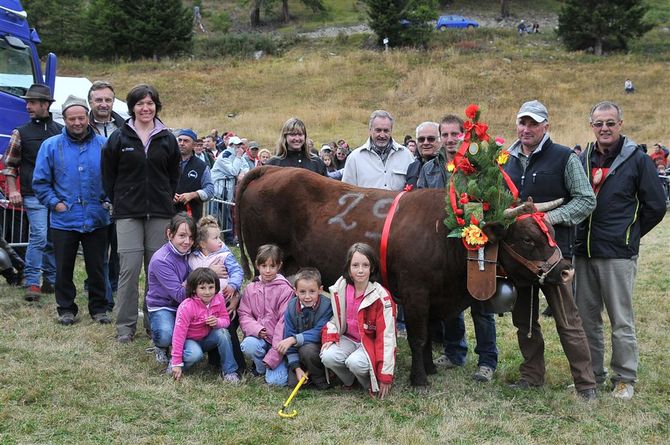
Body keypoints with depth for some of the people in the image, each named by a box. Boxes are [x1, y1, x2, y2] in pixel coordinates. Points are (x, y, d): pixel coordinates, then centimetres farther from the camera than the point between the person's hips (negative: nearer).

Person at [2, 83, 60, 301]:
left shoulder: (61, 131, 11)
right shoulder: (21, 133, 4)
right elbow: (9, 165, 4)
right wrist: (12, 191, -7)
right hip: (34, 195, -3)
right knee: (39, 236, -13)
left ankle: (51, 281, 22)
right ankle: (32, 284, -10)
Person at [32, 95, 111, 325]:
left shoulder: (103, 145, 1)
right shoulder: (51, 146, 0)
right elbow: (40, 182, 4)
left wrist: (108, 201, -2)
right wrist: (55, 203, -5)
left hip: (97, 220, 0)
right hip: (64, 220, 0)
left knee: (97, 267, 9)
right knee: (64, 268, 8)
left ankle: (98, 308, 22)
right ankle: (66, 309, 22)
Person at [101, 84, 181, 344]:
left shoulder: (167, 139, 9)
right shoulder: (119, 138, 3)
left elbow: (174, 174, 16)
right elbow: (108, 175, 7)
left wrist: (166, 199, 8)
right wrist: (119, 201, 4)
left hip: (159, 212, 2)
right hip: (128, 213, -2)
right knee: (129, 267, -7)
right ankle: (125, 326, 1)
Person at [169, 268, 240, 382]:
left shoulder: (218, 299, -14)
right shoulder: (186, 307, -27)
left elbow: (226, 320, -3)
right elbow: (179, 334, -25)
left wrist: (217, 322, -31)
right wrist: (176, 363, -26)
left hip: (207, 338, 5)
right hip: (189, 340, -5)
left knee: (222, 333, -26)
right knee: (195, 354, -37)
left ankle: (229, 371, -14)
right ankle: (174, 363, -5)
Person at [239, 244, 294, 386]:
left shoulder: (285, 289, -8)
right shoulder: (251, 288, 6)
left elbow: (284, 321, -13)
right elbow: (244, 314, 5)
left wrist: (273, 355, -17)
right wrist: (255, 329, -18)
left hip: (278, 339, -3)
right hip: (258, 337, 3)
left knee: (276, 380, -19)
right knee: (248, 345, -33)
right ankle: (260, 367, 0)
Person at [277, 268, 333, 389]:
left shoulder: (326, 305, -18)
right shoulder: (291, 307, -9)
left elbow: (319, 333, -24)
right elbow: (288, 337, -9)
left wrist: (294, 339, -33)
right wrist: (297, 368, -15)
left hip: (320, 348, -3)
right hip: (299, 349, 3)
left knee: (307, 349, -35)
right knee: (293, 382, -14)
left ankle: (320, 378, -9)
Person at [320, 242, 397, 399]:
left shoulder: (381, 296, -18)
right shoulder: (340, 289, -4)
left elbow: (386, 335, -17)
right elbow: (335, 316, 12)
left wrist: (386, 375, -19)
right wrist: (330, 337, -11)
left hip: (371, 342, -4)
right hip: (348, 338, 4)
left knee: (355, 362, -34)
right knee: (328, 356, -26)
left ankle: (372, 384, -1)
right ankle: (349, 381, 3)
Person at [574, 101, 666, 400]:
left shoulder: (637, 160, -3)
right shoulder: (582, 159, 9)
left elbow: (656, 206, -1)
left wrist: (628, 235, 3)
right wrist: (578, 235, 9)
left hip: (618, 255, -5)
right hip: (583, 253, 5)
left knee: (621, 321, 1)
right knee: (586, 318, 11)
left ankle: (625, 379, 13)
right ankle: (592, 374, 24)